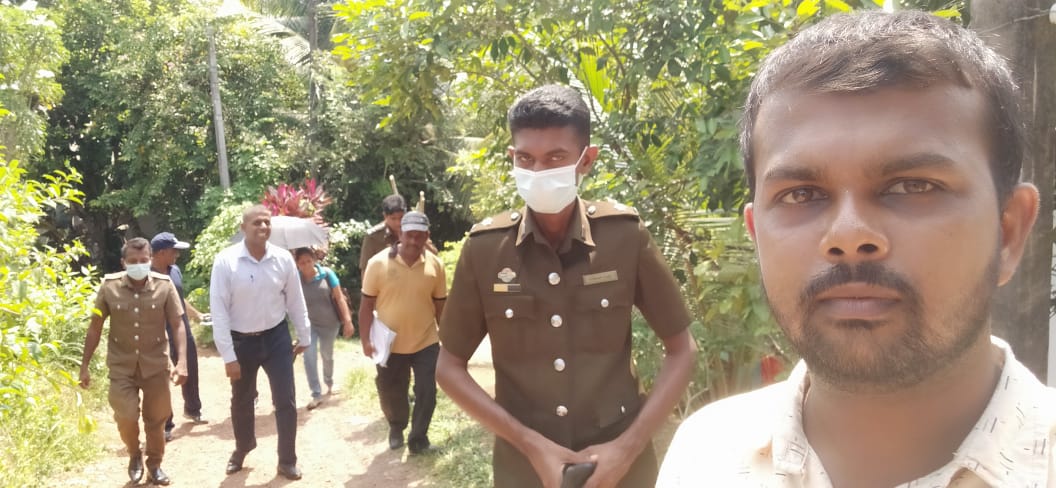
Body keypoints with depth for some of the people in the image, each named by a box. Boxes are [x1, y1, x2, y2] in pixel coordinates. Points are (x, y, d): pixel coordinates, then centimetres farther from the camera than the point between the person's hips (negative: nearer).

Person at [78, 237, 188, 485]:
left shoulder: (164, 285, -10)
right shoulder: (109, 286, -9)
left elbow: (177, 325, -7)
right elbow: (95, 328, 1)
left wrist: (182, 361, -18)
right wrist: (85, 365, 2)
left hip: (156, 364, 0)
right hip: (121, 365, 0)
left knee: (156, 419, 9)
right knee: (126, 417, -8)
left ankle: (154, 465, 31)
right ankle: (134, 455, 23)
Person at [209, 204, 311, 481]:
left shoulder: (283, 258, -9)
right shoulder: (225, 261, -16)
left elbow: (296, 300, 2)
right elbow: (218, 310, -14)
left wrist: (304, 337, 9)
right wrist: (228, 355, -15)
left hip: (276, 337, 1)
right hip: (241, 341, -1)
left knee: (285, 400, 2)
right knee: (241, 401, 19)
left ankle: (287, 461, 19)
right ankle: (242, 448, 47)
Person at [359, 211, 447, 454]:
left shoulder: (435, 265, -6)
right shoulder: (378, 263, -11)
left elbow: (440, 305, 3)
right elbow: (367, 304, -6)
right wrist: (366, 340, -9)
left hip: (426, 343, 0)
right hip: (389, 344, 0)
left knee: (427, 392, 3)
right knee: (389, 392, 15)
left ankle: (418, 436, 23)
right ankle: (396, 427, 43)